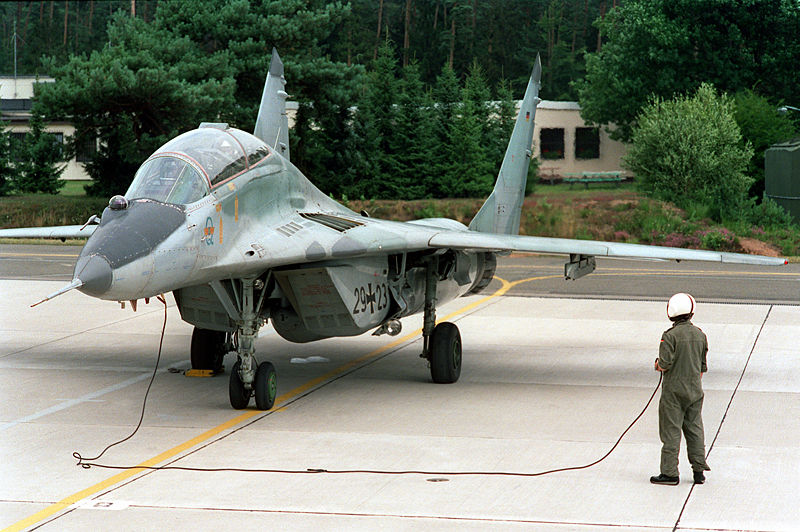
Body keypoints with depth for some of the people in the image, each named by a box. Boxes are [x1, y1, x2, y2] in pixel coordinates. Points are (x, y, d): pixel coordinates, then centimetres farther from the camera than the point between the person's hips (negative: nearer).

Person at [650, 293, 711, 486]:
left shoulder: (670, 336, -16)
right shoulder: (700, 335, 4)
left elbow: (665, 364, -20)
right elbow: (703, 367, 11)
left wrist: (657, 365, 3)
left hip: (674, 391, -6)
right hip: (695, 390, 6)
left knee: (671, 431, 0)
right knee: (694, 430, 13)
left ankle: (670, 473, 3)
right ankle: (699, 471, 15)